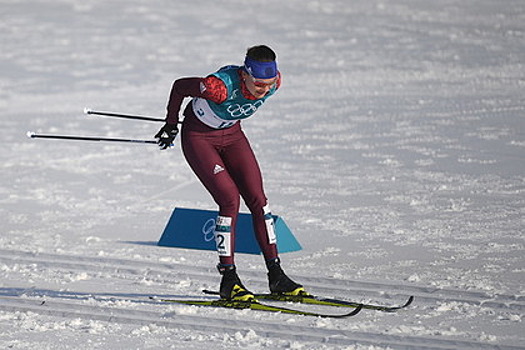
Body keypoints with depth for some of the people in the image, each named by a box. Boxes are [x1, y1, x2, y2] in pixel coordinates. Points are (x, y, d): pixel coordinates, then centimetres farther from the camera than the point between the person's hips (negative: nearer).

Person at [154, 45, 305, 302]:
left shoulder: (274, 82, -20)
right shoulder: (220, 86, -37)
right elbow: (180, 87, -19)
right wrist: (171, 125, -4)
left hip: (231, 135, 6)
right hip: (199, 138, -6)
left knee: (258, 198, -5)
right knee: (230, 199, -18)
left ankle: (276, 275, 1)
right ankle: (228, 279, -11)